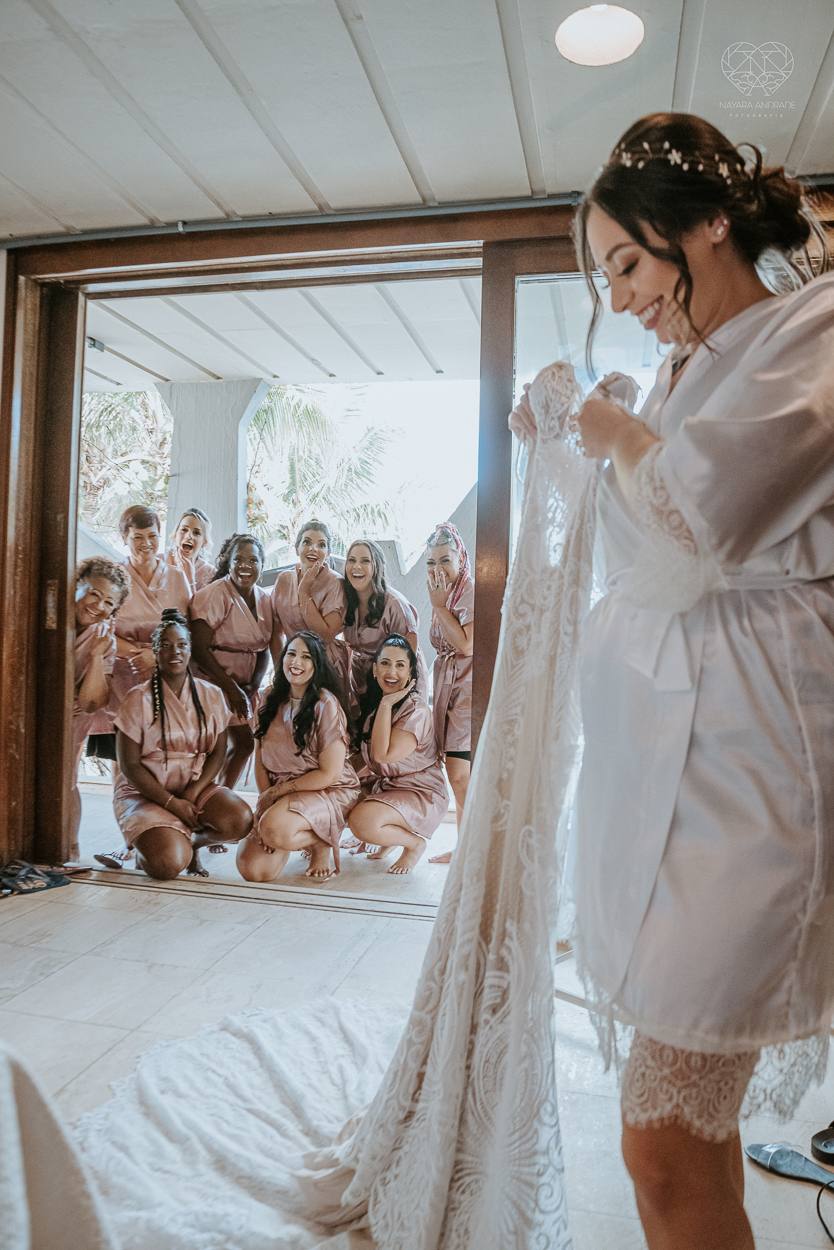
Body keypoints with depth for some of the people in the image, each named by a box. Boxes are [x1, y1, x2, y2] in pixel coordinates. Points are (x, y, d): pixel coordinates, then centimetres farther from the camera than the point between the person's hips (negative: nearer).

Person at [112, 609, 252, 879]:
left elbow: (218, 752, 1)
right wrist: (172, 802, -17)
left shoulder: (211, 696, 3)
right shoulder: (137, 700, -7)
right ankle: (147, 848, 11)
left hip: (198, 787, 3)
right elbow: (130, 765, -8)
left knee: (240, 820, -26)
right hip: (145, 793, -3)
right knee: (168, 865, -27)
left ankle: (192, 842, 6)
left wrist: (192, 793, -16)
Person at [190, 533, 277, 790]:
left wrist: (253, 685, -6)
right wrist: (231, 688, -18)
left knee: (244, 743, 9)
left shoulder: (264, 600, 8)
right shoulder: (215, 594, -13)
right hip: (212, 681, -7)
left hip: (243, 685, 7)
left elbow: (264, 650, 11)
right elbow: (199, 649, -17)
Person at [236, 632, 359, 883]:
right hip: (277, 795, 6)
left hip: (328, 793, -5)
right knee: (253, 870, -13)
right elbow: (260, 761, 7)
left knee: (274, 830, -35)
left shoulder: (326, 705, -12)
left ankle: (321, 843, -2)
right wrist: (267, 799, -7)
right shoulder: (272, 700, 5)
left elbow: (329, 774, -13)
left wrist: (278, 790, -9)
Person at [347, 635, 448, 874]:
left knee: (362, 822, -30)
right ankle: (389, 839, 14)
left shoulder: (416, 709, -20)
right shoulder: (370, 703, 4)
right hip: (383, 786, 8)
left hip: (421, 794, -8)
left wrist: (387, 704, -25)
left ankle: (415, 842, 0)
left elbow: (383, 754, -28)